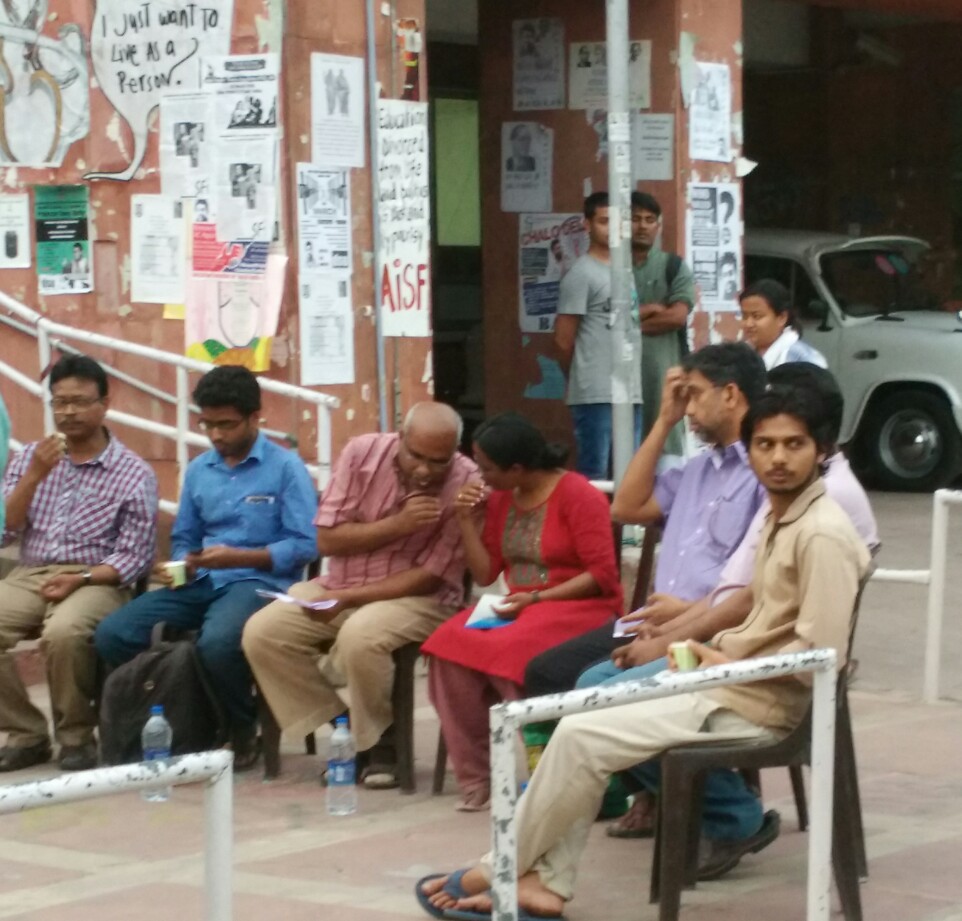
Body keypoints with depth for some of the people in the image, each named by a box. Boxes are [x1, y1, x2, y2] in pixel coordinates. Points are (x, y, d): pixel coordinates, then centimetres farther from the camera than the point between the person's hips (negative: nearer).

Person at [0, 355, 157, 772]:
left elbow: (135, 557, -3)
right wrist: (34, 476, -8)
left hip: (96, 581, -4)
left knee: (64, 632, -36)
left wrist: (80, 579, -18)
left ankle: (76, 736, -13)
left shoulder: (134, 474, 1)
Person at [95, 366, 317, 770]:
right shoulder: (198, 469, 17)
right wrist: (180, 566, -6)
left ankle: (242, 730, -9)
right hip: (201, 583, 6)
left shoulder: (286, 467, -2)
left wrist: (237, 557, -19)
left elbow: (304, 545, -9)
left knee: (217, 643, -39)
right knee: (112, 635, -16)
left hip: (259, 581, -6)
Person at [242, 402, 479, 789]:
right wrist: (396, 525, -21)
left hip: (418, 597, -4)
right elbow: (327, 539, -7)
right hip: (339, 585, 4)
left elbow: (429, 576, -16)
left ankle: (376, 739, -9)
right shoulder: (363, 452, -9)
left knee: (360, 636, -36)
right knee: (262, 632, -17)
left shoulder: (468, 484, -18)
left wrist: (348, 598, -22)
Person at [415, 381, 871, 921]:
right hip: (733, 688, 10)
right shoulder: (781, 517, 12)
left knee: (581, 736, -12)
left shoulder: (823, 533, -19)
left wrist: (728, 667, -15)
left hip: (751, 706, -10)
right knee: (587, 731, 5)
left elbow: (822, 657, -25)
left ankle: (499, 872, 3)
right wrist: (717, 651, 2)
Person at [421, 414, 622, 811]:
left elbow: (602, 575, -15)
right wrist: (466, 520, -1)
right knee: (450, 646, -21)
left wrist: (536, 599, -18)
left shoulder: (578, 495, -11)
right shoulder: (502, 498, 10)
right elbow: (485, 574, 12)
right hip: (521, 607, 7)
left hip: (580, 606, -7)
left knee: (508, 652, -35)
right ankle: (475, 777, -17)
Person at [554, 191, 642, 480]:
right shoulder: (581, 274, -7)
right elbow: (564, 339, -6)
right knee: (594, 474, -5)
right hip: (596, 394, -7)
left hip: (631, 391, 7)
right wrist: (582, 379, 5)